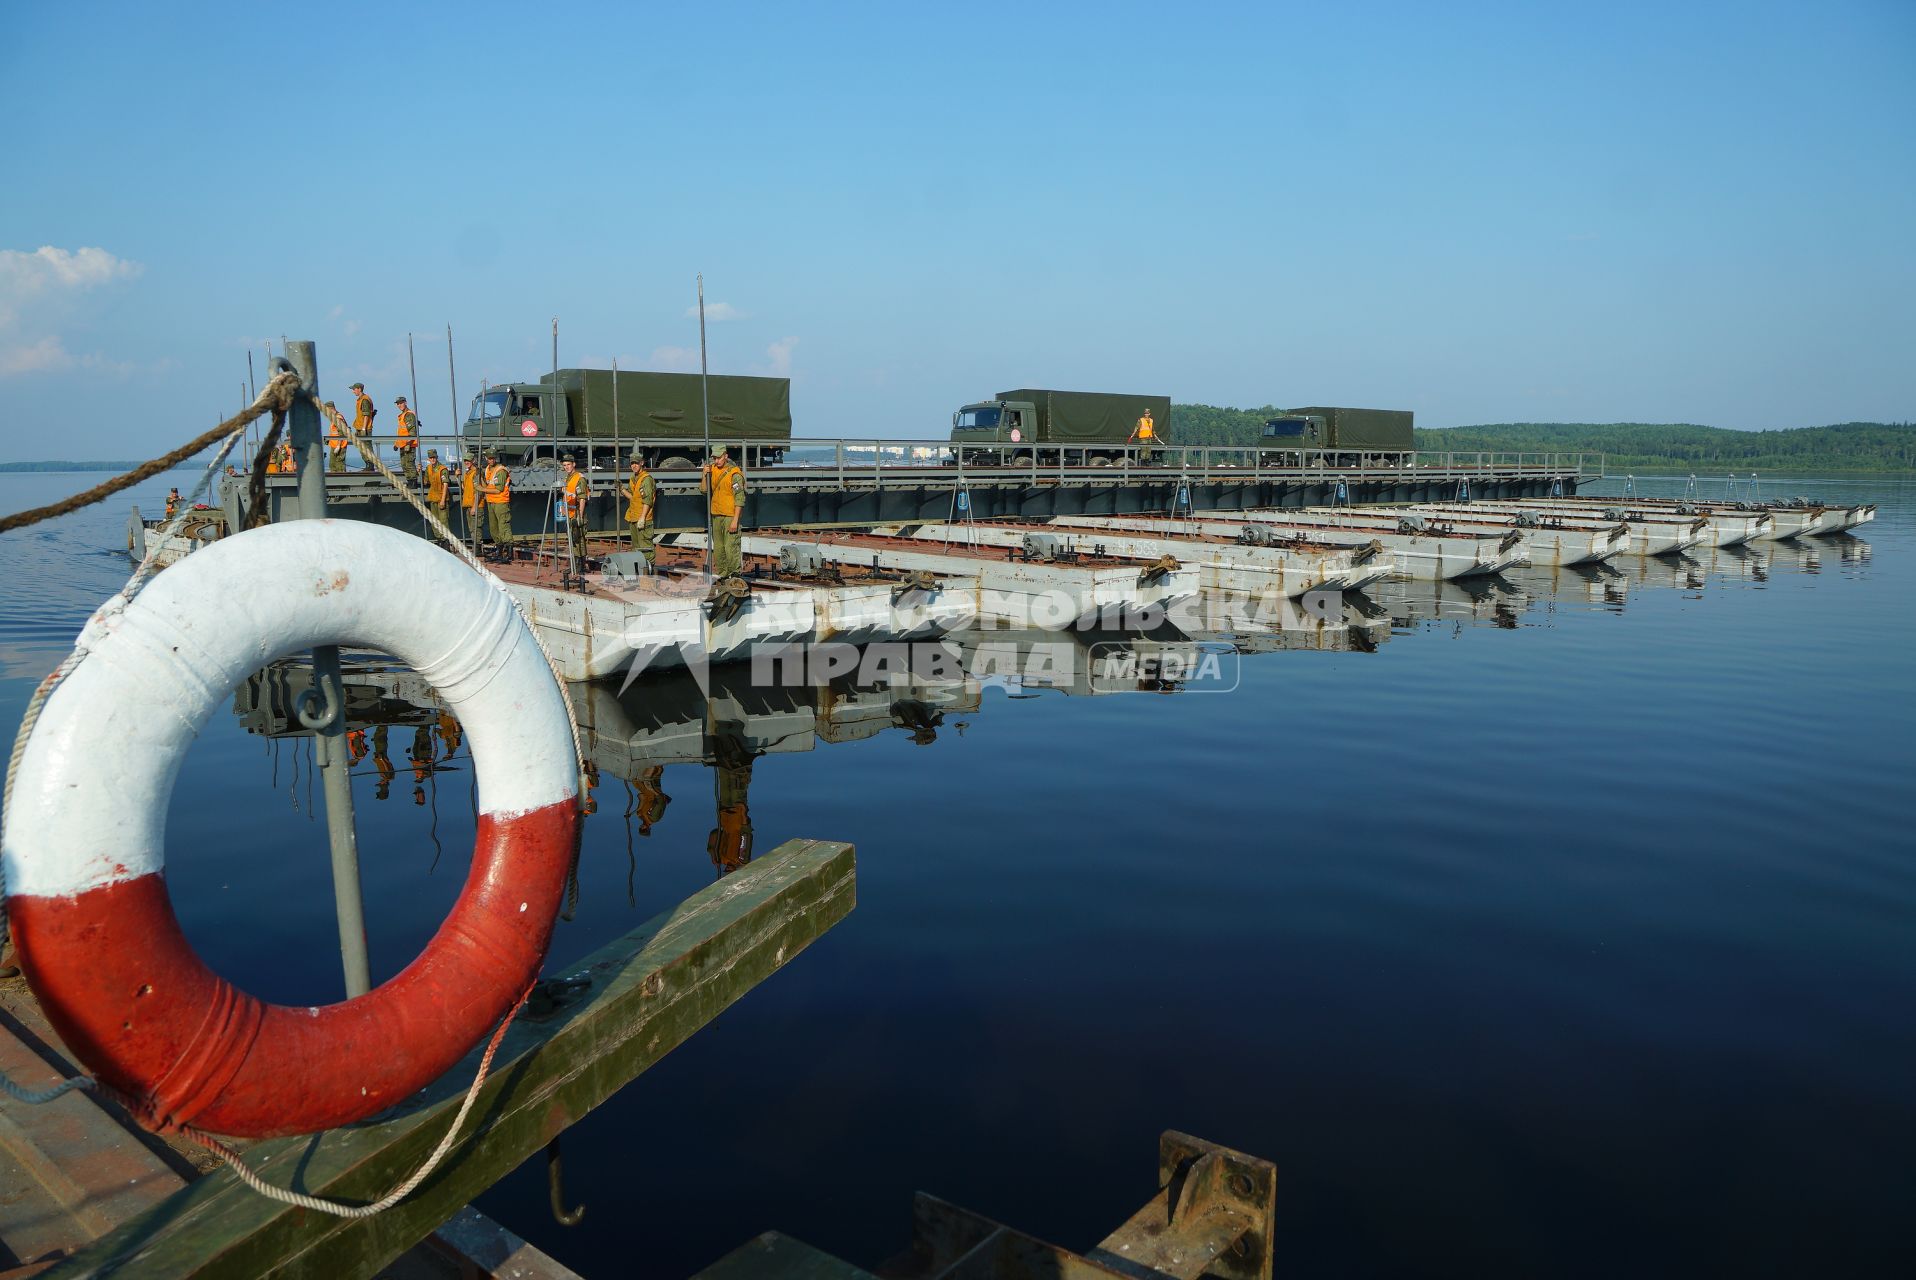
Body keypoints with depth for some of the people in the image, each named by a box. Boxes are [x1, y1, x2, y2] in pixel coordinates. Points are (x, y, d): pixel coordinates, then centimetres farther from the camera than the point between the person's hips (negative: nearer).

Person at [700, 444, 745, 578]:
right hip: (717, 514, 7)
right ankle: (721, 571, 27)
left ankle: (735, 574, -8)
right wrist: (704, 475, -8)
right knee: (718, 546, 16)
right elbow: (703, 490, 9)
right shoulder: (713, 469, 7)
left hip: (730, 515, -7)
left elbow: (739, 499, -16)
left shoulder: (734, 473, -13)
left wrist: (735, 520, -20)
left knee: (731, 547, -13)